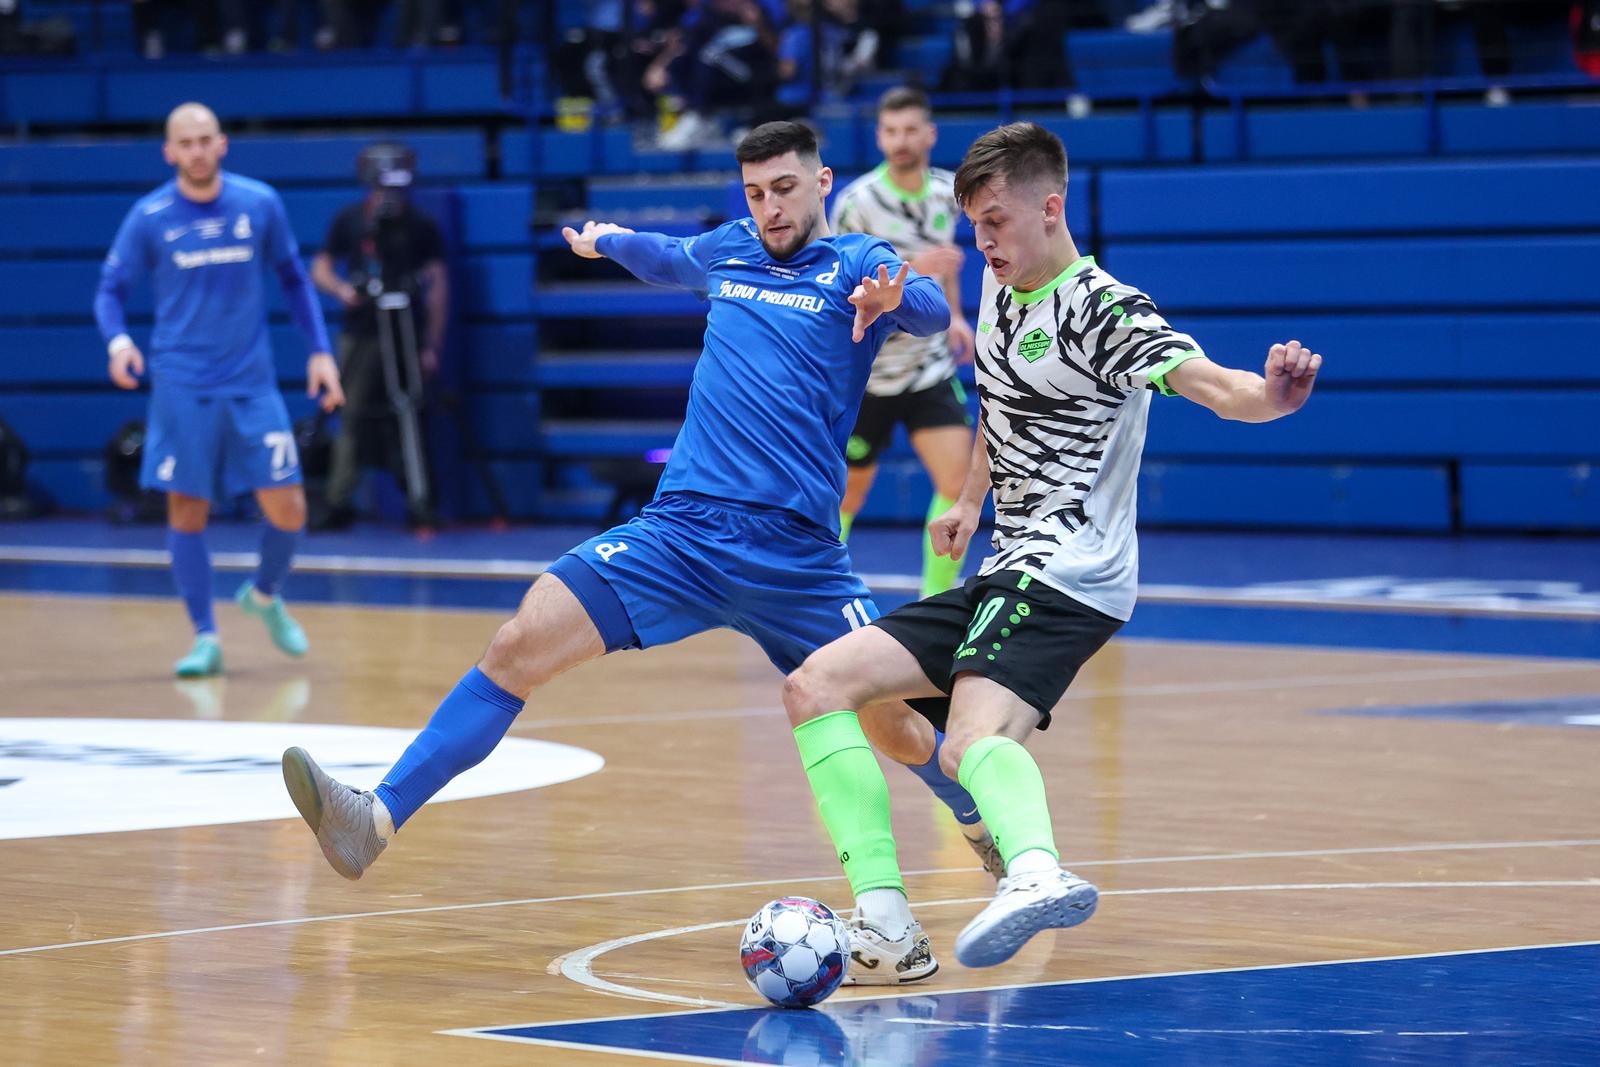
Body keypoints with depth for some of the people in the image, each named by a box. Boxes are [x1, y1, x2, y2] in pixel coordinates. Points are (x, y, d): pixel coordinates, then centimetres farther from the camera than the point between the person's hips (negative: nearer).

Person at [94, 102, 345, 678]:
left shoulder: (260, 204, -1)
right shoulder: (149, 218, -5)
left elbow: (293, 278, 11)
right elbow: (110, 289, 2)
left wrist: (320, 350, 5)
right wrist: (119, 340, -18)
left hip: (253, 385, 1)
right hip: (182, 387, -1)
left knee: (287, 511, -2)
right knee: (187, 511, -2)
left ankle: (265, 595, 27)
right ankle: (205, 638, 10)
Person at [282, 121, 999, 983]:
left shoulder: (857, 264, 1)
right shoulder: (726, 253, 16)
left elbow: (931, 309, -22)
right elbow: (665, 257, 41)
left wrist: (890, 299, -42)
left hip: (796, 551, -3)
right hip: (683, 526, 3)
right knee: (522, 643, -14)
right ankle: (378, 820, -18)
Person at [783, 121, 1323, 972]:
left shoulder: (1105, 311, -12)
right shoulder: (1001, 288, 14)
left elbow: (1212, 384, -28)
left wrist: (1272, 395, -49)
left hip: (1065, 574, -9)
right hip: (1004, 576, 9)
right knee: (816, 686, 2)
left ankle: (1036, 871, -64)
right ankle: (882, 912, -14)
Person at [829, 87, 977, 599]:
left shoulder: (947, 190, -1)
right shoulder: (857, 202, -18)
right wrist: (911, 271, -33)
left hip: (929, 365, 4)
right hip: (865, 370, -4)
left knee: (958, 480, -14)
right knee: (849, 495, 9)